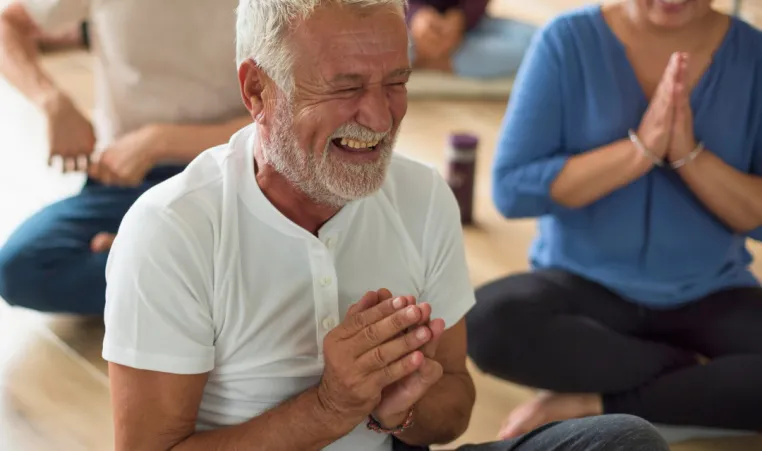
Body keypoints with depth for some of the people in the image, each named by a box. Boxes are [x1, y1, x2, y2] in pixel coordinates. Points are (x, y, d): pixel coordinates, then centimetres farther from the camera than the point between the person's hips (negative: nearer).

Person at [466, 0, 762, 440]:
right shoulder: (569, 40, -10)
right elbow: (511, 189, -15)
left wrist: (689, 155, -23)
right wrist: (641, 149, -23)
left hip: (712, 297, 1)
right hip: (584, 285, -1)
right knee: (487, 321, -32)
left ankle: (596, 405, -16)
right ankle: (689, 373, -12)